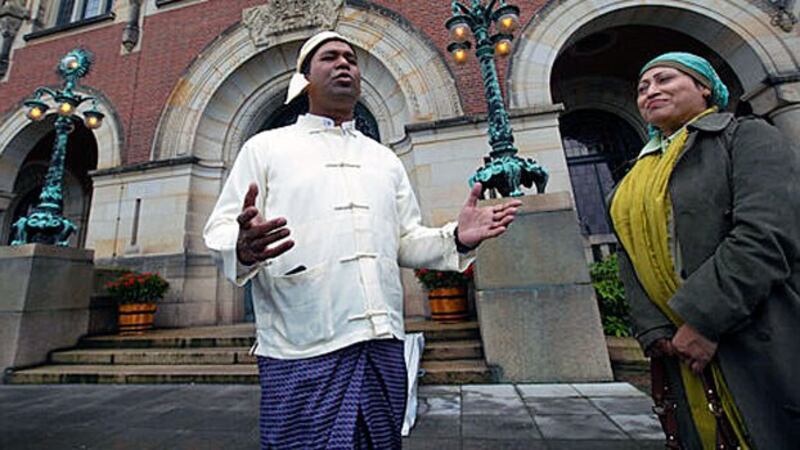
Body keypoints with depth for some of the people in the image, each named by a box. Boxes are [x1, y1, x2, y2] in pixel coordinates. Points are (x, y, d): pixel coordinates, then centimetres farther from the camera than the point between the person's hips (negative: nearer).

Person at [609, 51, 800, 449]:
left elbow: (767, 235, -17)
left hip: (760, 340, -4)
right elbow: (631, 264, 4)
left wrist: (704, 322, -21)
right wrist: (655, 334, -8)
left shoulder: (748, 138, -2)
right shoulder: (634, 180, 13)